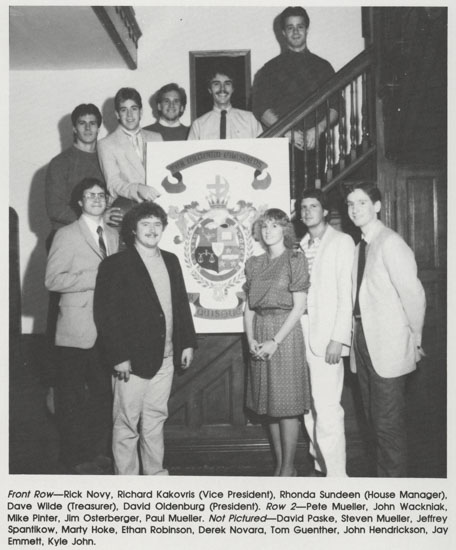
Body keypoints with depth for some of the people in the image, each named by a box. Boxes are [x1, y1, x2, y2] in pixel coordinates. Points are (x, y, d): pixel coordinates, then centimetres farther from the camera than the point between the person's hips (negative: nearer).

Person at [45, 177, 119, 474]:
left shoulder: (114, 235, 14)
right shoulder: (67, 235, -5)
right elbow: (53, 279, -14)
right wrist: (95, 278, -19)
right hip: (77, 329, -5)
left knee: (103, 392, 12)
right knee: (73, 396, 6)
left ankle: (100, 450, 27)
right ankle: (76, 456, 20)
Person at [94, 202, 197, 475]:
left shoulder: (171, 261, 11)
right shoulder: (116, 265, -8)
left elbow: (182, 304, 15)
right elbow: (106, 314, -11)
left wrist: (188, 342, 10)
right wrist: (119, 357, -15)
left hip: (165, 358, 6)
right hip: (133, 359, -5)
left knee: (155, 420, 16)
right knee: (127, 425, 4)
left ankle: (156, 473, 28)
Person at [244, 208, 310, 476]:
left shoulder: (295, 259, -4)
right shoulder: (254, 263, 11)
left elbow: (299, 306, -9)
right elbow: (249, 306, 11)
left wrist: (275, 341, -14)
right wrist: (250, 338, -4)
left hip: (286, 334, -5)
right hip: (260, 336, 5)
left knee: (287, 404, -1)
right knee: (270, 404, 10)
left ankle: (288, 468, 10)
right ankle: (279, 464, 21)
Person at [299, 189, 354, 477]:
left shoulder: (342, 241, -2)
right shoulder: (301, 245, 15)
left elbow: (346, 294, -8)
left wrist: (338, 339, -14)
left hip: (327, 337, -6)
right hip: (302, 334, 6)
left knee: (327, 409, -8)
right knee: (309, 407, 10)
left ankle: (336, 474, 1)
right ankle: (320, 465, 23)